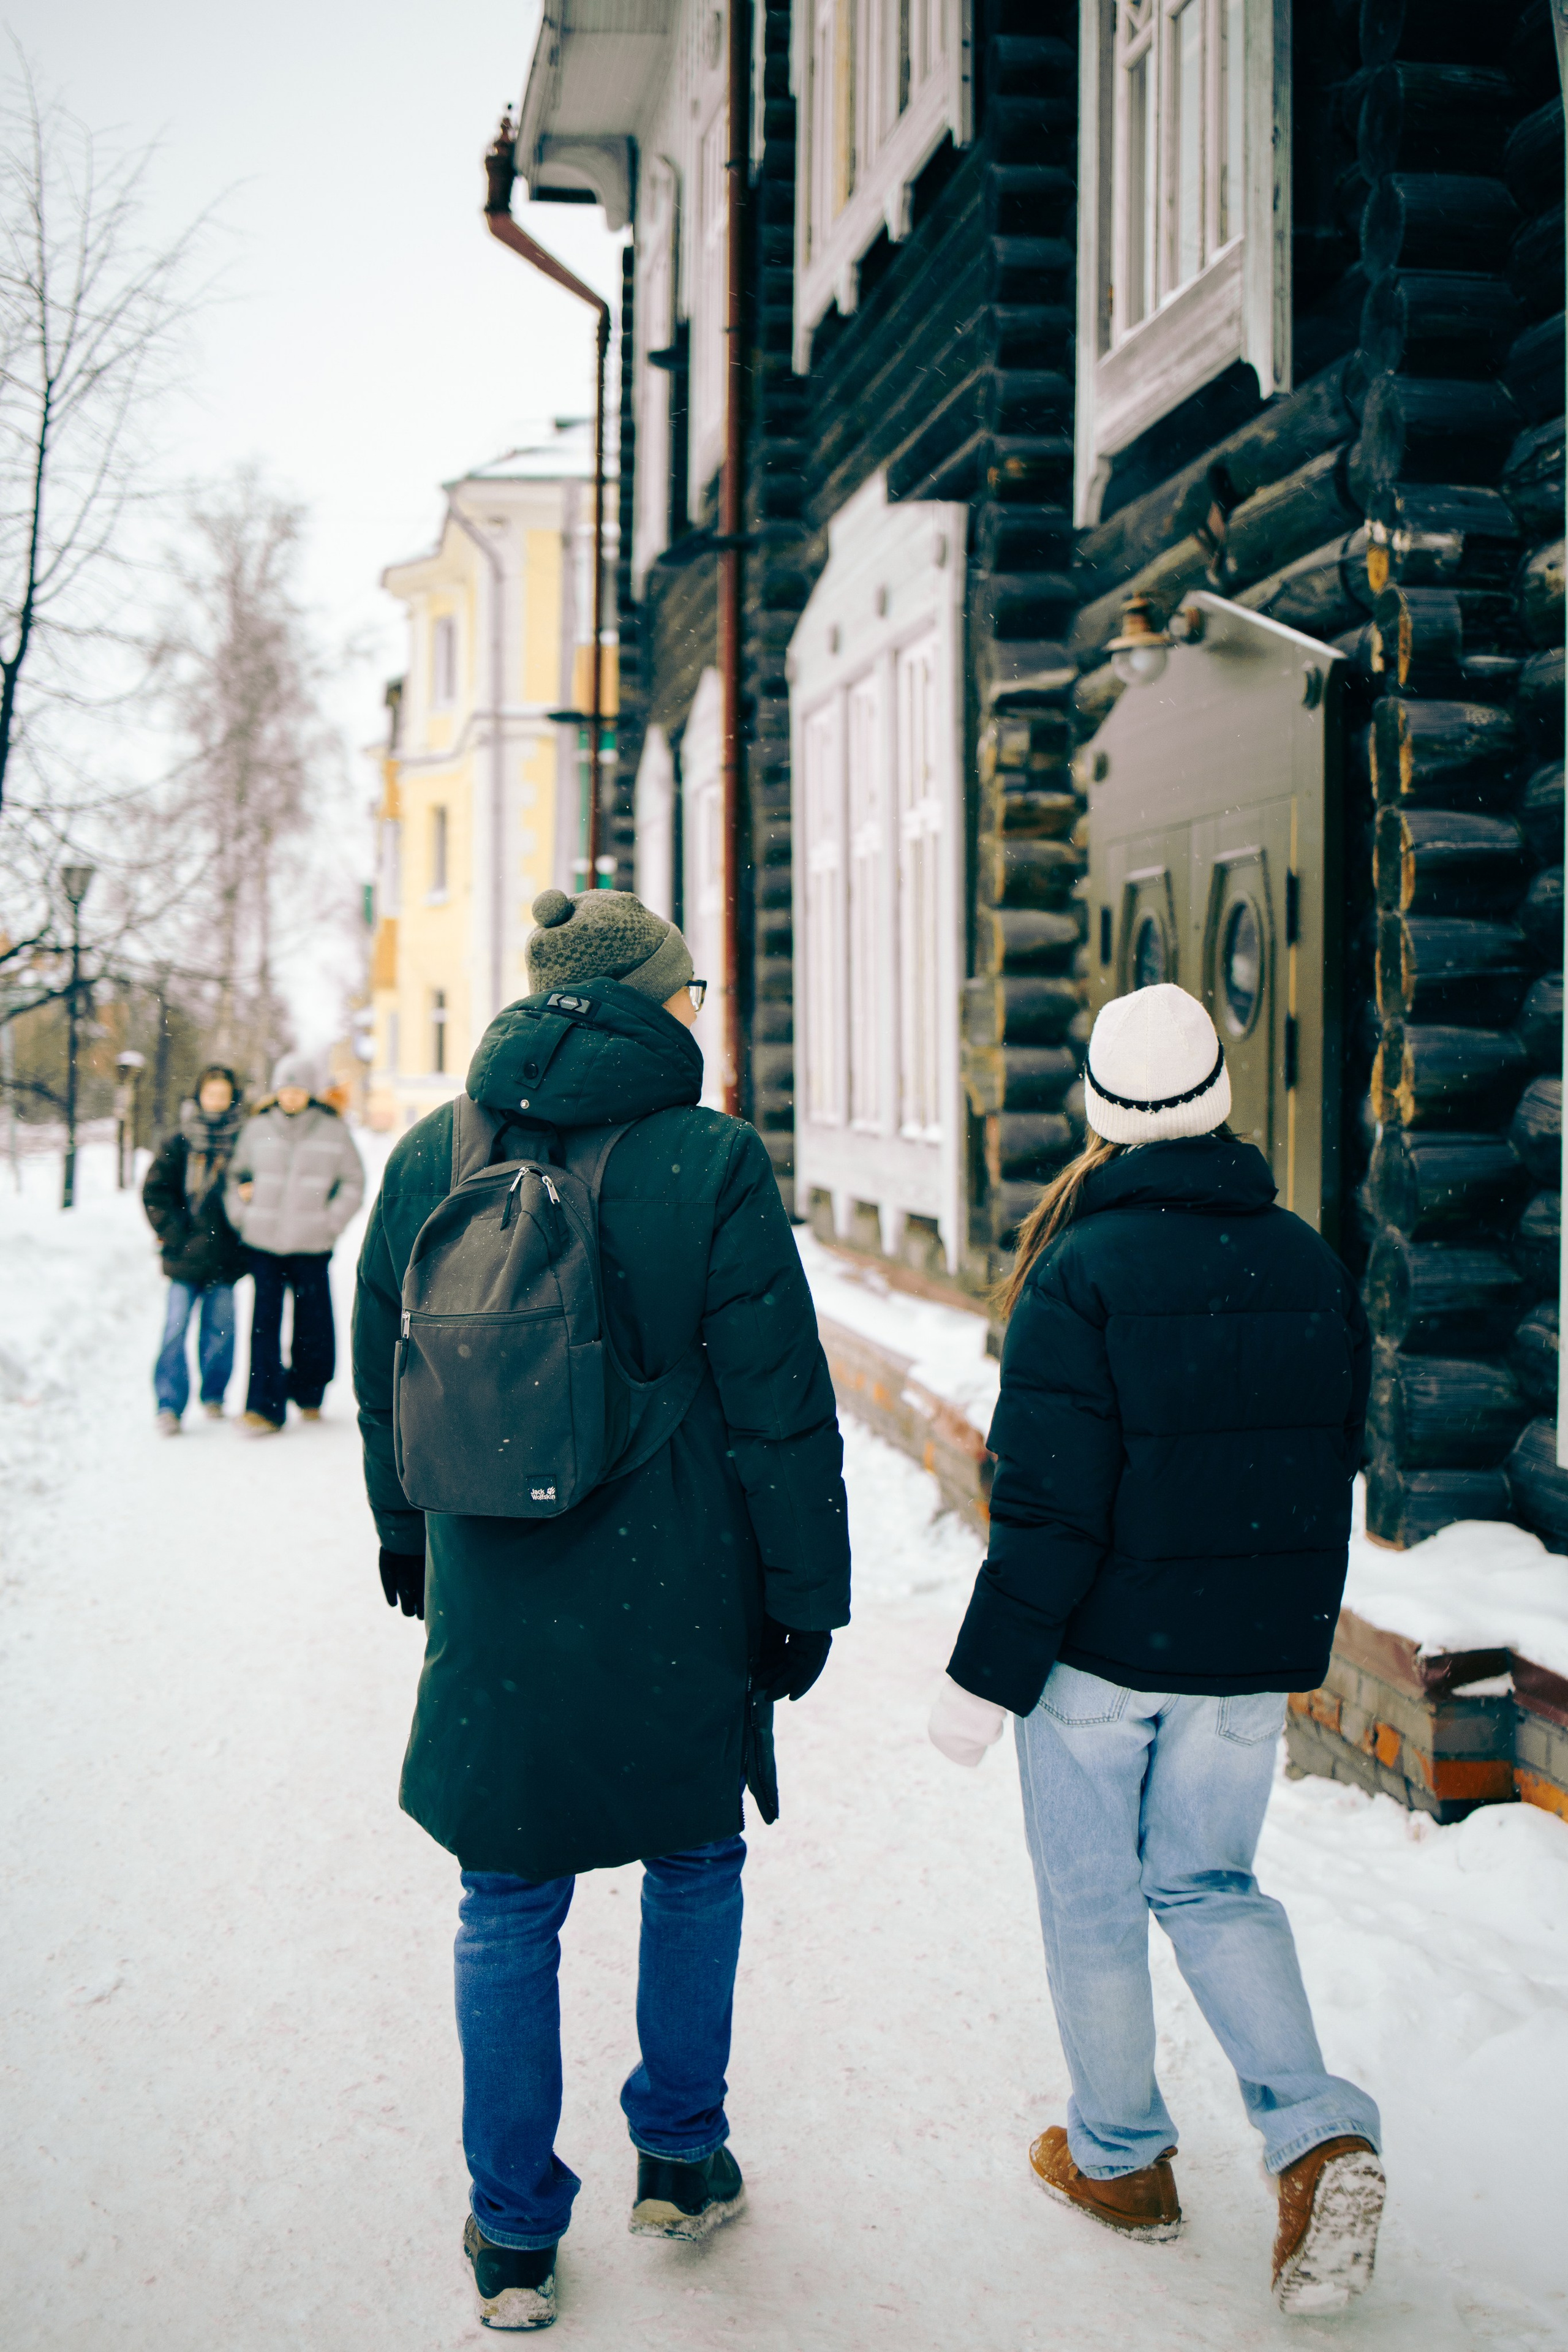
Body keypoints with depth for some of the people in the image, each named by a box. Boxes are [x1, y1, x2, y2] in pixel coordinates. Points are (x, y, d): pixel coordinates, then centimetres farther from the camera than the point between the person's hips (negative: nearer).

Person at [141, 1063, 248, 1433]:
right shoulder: (179, 1143, 3)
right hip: (186, 1252, -2)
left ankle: (214, 1395, 24)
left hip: (225, 1253, 2)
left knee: (220, 1327, 7)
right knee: (176, 1326, -7)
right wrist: (174, 1232, -6)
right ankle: (170, 1406, -4)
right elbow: (155, 1190, 3)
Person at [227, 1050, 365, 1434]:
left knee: (312, 1323, 6)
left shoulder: (332, 1130, 0)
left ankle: (308, 1395, 27)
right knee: (265, 1322, -6)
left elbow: (353, 1182, 7)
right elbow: (238, 1174, 18)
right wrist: (240, 1216, 6)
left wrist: (331, 1222, -2)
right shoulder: (257, 1128, 5)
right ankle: (265, 1407, -7)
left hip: (312, 1245, -1)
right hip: (264, 1243, 1)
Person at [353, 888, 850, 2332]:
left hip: (495, 1607, 2)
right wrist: (806, 1594, -1)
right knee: (694, 1864, 21)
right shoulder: (711, 1163, -13)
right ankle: (681, 2162, 34)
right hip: (679, 1603, -2)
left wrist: (406, 1533, 25)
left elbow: (384, 1378, 10)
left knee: (510, 1910, 13)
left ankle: (514, 2238, 22)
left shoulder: (429, 1157, 0)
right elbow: (781, 1407, -11)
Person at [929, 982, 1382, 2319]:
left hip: (1102, 1651, -5)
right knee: (1211, 1885, 18)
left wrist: (986, 1677, -10)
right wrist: (1300, 1647, 20)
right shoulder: (1309, 1266, 2)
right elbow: (1331, 1479, 9)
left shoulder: (1080, 1275, -15)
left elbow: (1048, 1507, -17)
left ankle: (1120, 2156, 25)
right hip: (1251, 1657, 5)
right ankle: (1319, 2135, 2)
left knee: (1094, 1902, 12)